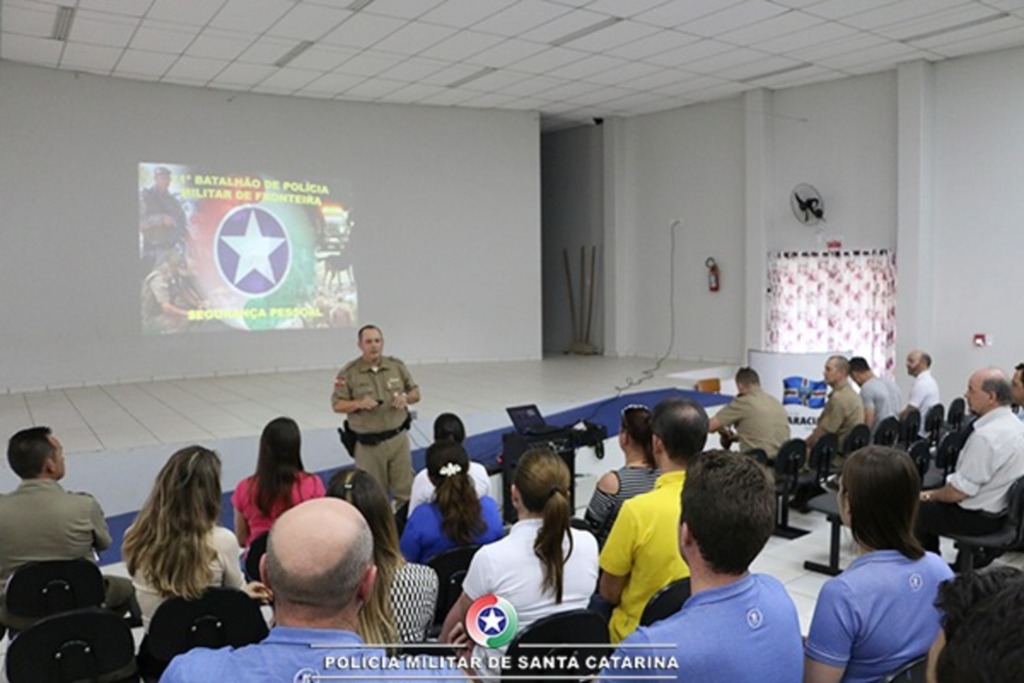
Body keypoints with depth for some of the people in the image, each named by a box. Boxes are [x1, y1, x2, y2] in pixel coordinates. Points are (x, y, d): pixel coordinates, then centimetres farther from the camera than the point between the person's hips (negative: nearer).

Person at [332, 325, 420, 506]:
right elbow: (337, 405, -2)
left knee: (406, 491, 9)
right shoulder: (349, 373, -5)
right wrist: (358, 403, -20)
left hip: (398, 438, 2)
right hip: (368, 444, -2)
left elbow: (415, 393, 11)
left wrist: (405, 398, -11)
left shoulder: (397, 366, 4)